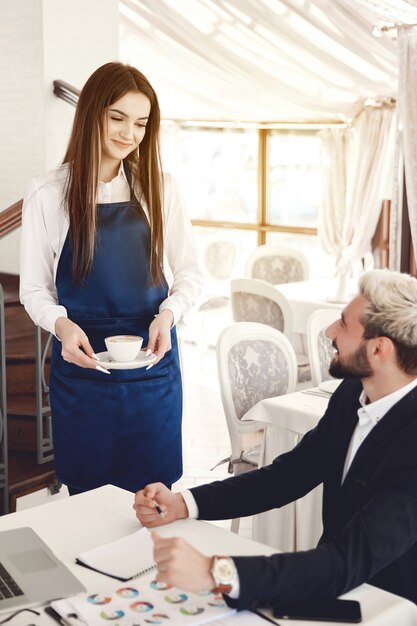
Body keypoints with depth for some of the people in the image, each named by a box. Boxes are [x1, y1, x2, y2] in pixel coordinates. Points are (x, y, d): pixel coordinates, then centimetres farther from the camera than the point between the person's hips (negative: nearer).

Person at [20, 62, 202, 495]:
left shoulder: (159, 188, 2)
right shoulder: (48, 194, -4)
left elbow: (189, 272, 4)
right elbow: (33, 288, 0)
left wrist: (168, 313, -15)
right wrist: (62, 324, -20)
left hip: (153, 360, 2)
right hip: (81, 363, -1)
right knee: (88, 496, 9)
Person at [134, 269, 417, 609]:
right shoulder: (353, 391, -4)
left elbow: (352, 561, -35)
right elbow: (288, 475, 4)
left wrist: (216, 573, -44)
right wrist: (181, 504, -9)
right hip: (334, 586, 6)